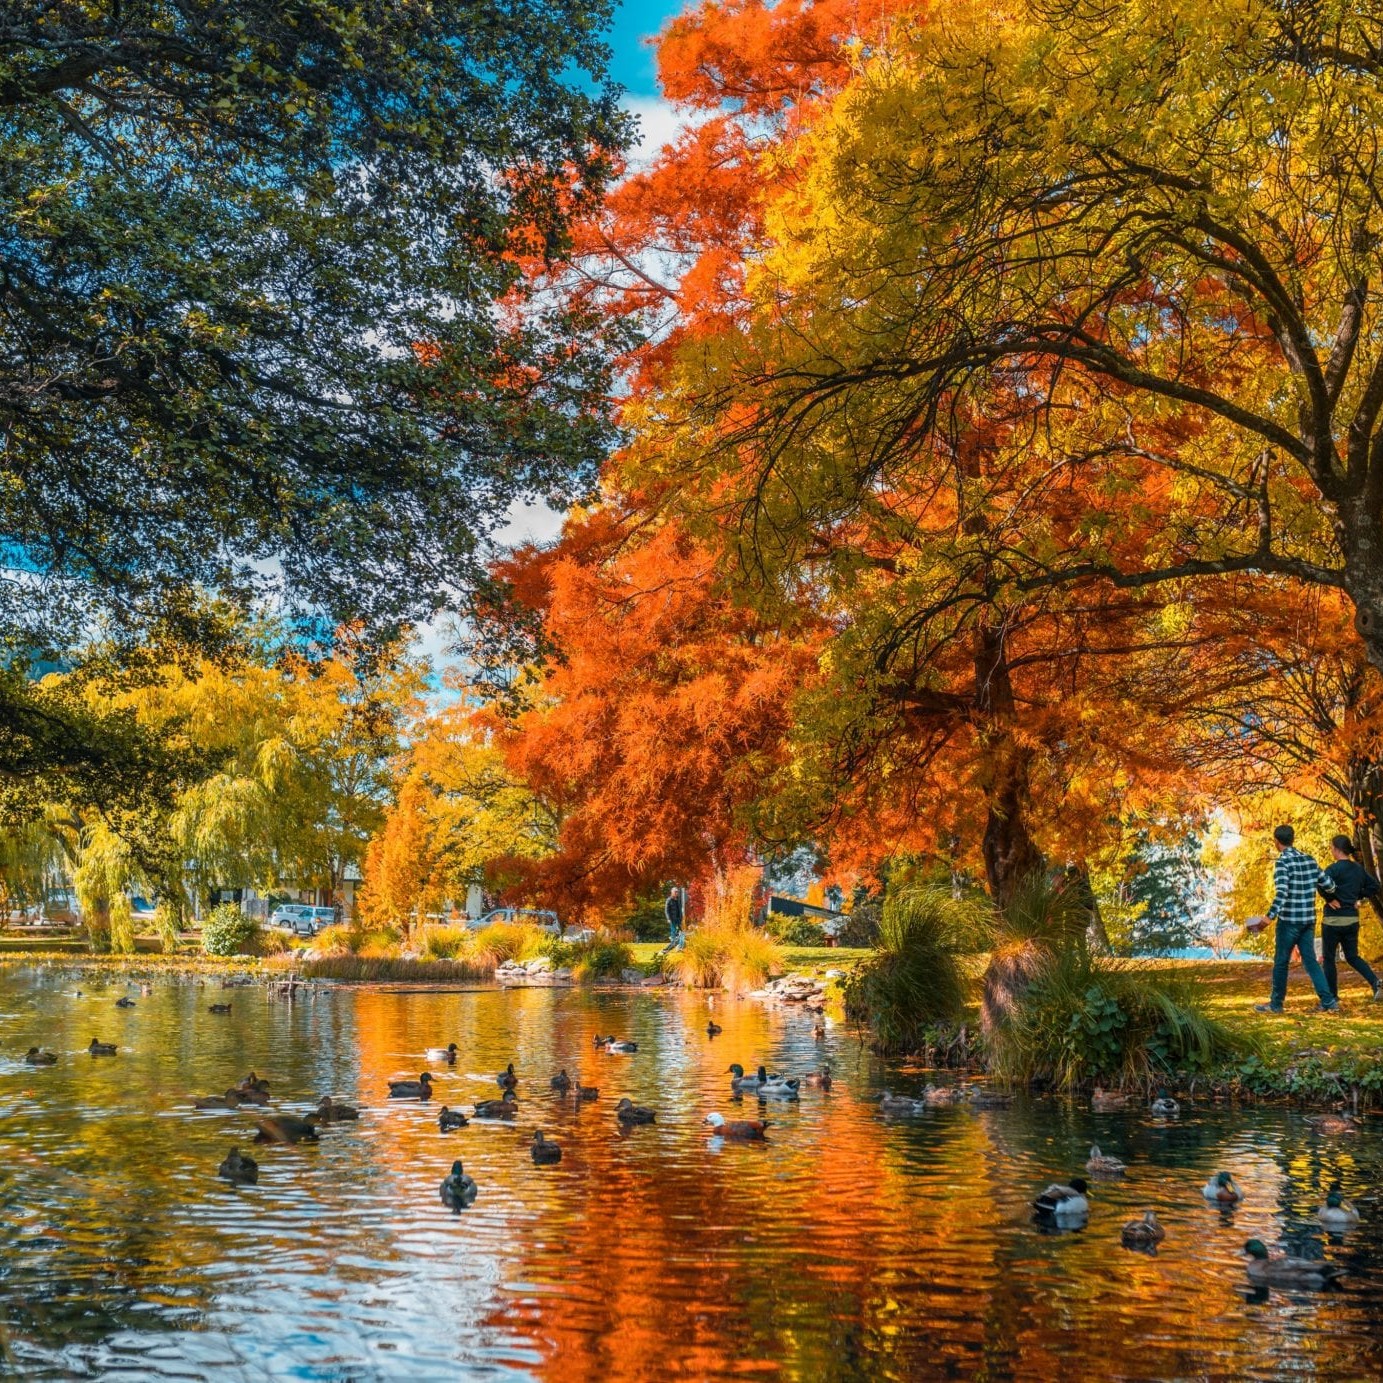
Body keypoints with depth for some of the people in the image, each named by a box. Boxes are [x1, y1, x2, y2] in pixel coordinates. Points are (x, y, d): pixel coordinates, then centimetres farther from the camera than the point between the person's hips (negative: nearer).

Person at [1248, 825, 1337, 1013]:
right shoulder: (1309, 859, 7)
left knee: (1281, 962, 5)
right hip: (1308, 920, 6)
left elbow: (1281, 892, -25)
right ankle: (1328, 1001, 3)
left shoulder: (1283, 862, -13)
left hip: (1289, 920, -6)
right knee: (1310, 960, 11)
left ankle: (1276, 1003, 13)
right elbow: (1329, 885, 10)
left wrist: (1270, 916, -31)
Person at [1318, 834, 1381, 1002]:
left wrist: (1330, 899, -15)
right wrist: (1359, 898, 13)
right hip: (1353, 919, 6)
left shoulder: (1334, 868, -15)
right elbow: (1374, 886, 14)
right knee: (1352, 957, 16)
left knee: (1328, 958, 8)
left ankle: (1332, 995, 12)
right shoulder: (1359, 869, 6)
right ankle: (1375, 982, -5)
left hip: (1333, 920, -6)